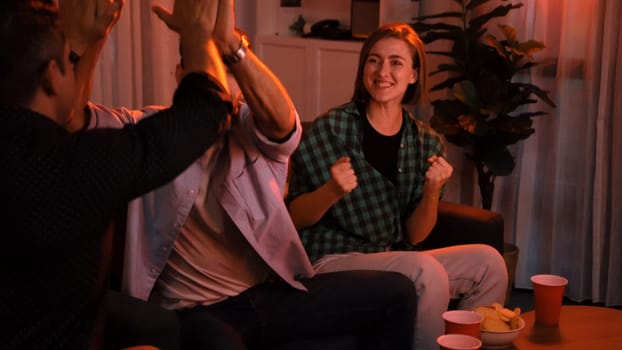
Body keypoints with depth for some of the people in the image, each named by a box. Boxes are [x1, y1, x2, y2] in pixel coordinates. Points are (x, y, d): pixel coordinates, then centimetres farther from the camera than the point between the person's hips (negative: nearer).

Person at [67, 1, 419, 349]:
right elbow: (75, 117, -19)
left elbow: (282, 119, -24)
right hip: (198, 311, -3)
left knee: (397, 291, -3)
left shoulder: (255, 131, 1)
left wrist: (230, 44, -43)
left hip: (273, 294, 4)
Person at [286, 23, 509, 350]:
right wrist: (332, 191, -25)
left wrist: (432, 193, -13)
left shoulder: (428, 143, 4)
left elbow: (413, 235, 6)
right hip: (331, 261, -5)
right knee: (427, 271, -29)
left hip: (391, 261, 6)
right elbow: (294, 218, -6)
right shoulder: (331, 127, -10)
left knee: (487, 261, -9)